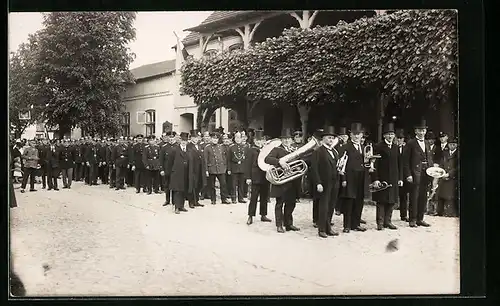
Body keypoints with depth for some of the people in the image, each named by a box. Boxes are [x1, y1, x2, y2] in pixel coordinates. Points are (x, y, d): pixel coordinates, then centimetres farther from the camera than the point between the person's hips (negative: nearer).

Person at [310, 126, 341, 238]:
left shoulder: (335, 152, 16)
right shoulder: (318, 151, -7)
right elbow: (314, 169, -12)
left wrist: (340, 170, 6)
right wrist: (318, 183, -18)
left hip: (334, 184, 7)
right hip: (324, 184, -6)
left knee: (331, 207, 11)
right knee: (323, 206, -1)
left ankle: (328, 228, 21)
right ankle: (322, 229, 9)